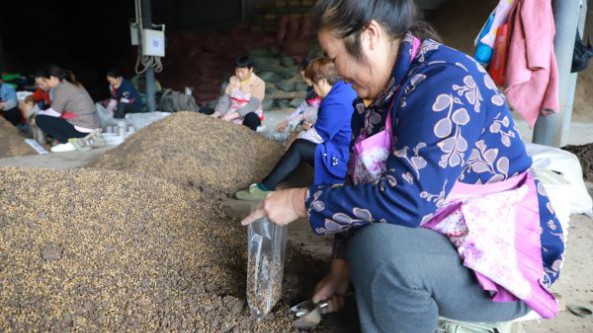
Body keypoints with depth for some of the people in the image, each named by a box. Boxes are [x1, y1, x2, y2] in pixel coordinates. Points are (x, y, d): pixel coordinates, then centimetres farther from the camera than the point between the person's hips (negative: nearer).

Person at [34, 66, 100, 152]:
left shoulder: (61, 88, -9)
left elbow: (54, 112, -8)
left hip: (82, 129, -10)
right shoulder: (74, 85, 18)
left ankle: (67, 143, -5)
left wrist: (40, 113, 8)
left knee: (40, 119, -4)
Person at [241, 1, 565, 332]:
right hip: (445, 236, 9)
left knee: (382, 246, -30)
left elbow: (405, 200, -30)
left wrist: (302, 201, -21)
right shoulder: (382, 94, 4)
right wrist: (342, 263, 8)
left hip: (503, 257, -9)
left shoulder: (445, 82, -23)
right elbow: (363, 188, 8)